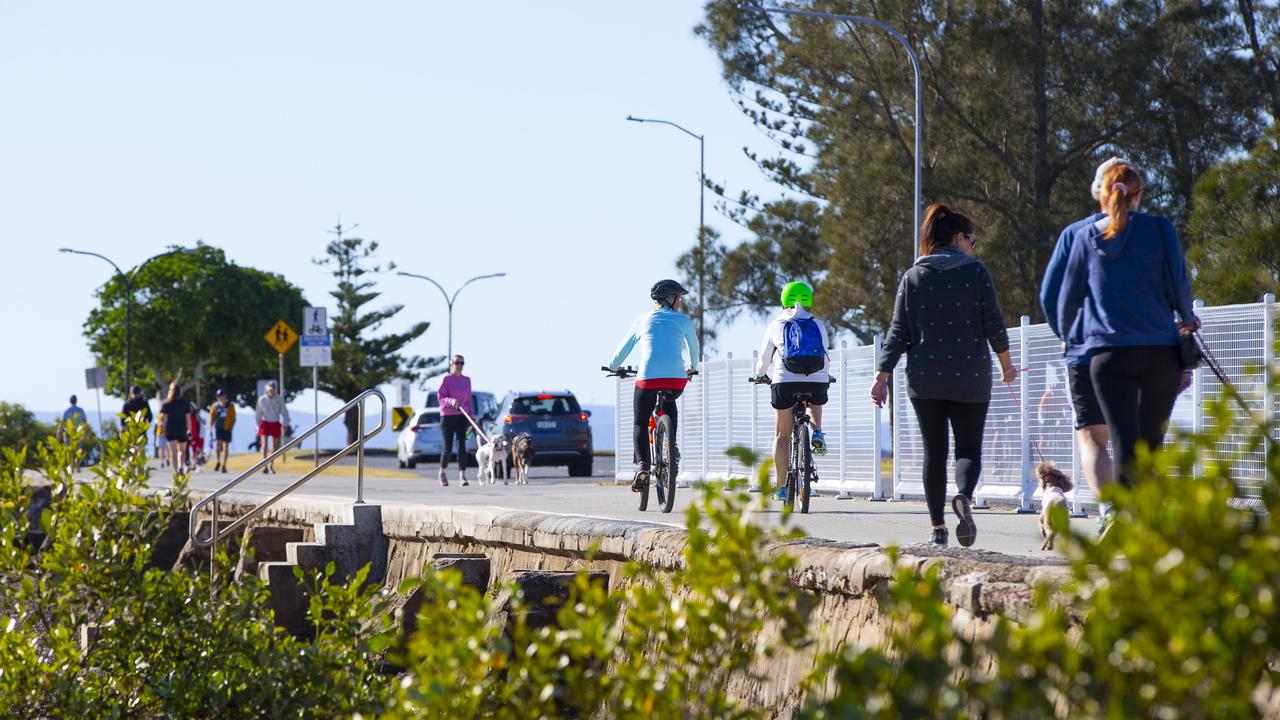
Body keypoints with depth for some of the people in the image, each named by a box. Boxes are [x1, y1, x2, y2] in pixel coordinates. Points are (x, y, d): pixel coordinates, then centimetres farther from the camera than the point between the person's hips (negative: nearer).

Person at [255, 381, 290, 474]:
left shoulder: (279, 399, -3)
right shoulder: (262, 399, -3)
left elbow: (284, 413, 1)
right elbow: (258, 413, 8)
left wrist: (284, 425, -9)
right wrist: (258, 425, 11)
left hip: (275, 424, 1)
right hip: (265, 423, -1)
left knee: (275, 446, 10)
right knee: (264, 444, -15)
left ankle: (271, 465, 27)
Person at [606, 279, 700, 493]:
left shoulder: (642, 321, 17)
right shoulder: (683, 321, 14)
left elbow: (622, 349, 27)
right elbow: (694, 349, 28)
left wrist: (612, 367, 47)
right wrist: (691, 368, 49)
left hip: (648, 378, 0)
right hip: (677, 379, 0)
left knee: (640, 424, 16)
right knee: (670, 403, 35)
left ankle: (642, 465, -8)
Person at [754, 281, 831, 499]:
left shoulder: (776, 325, 14)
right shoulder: (817, 326, 16)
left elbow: (764, 358, 22)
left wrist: (761, 375, 43)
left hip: (785, 382, -1)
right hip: (817, 381, 1)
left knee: (782, 436, 11)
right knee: (815, 404, 37)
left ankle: (781, 486, 8)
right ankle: (817, 433, 8)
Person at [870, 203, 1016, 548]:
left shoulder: (913, 276, 4)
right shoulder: (976, 272, -1)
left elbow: (899, 332, 0)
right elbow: (993, 323, -2)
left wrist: (882, 376, 3)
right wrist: (1006, 365, 13)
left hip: (925, 378, 2)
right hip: (970, 377, -2)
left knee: (934, 453, 10)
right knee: (969, 448, 4)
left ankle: (938, 528, 8)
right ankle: (964, 496, -27)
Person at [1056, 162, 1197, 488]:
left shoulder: (1084, 236, 7)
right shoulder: (1159, 229, 2)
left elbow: (1068, 295, 15)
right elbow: (1179, 284, 2)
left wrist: (1067, 334, 35)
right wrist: (1187, 319, 24)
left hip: (1108, 354, 0)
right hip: (1161, 351, 0)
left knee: (1126, 447, -6)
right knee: (1151, 445, 12)